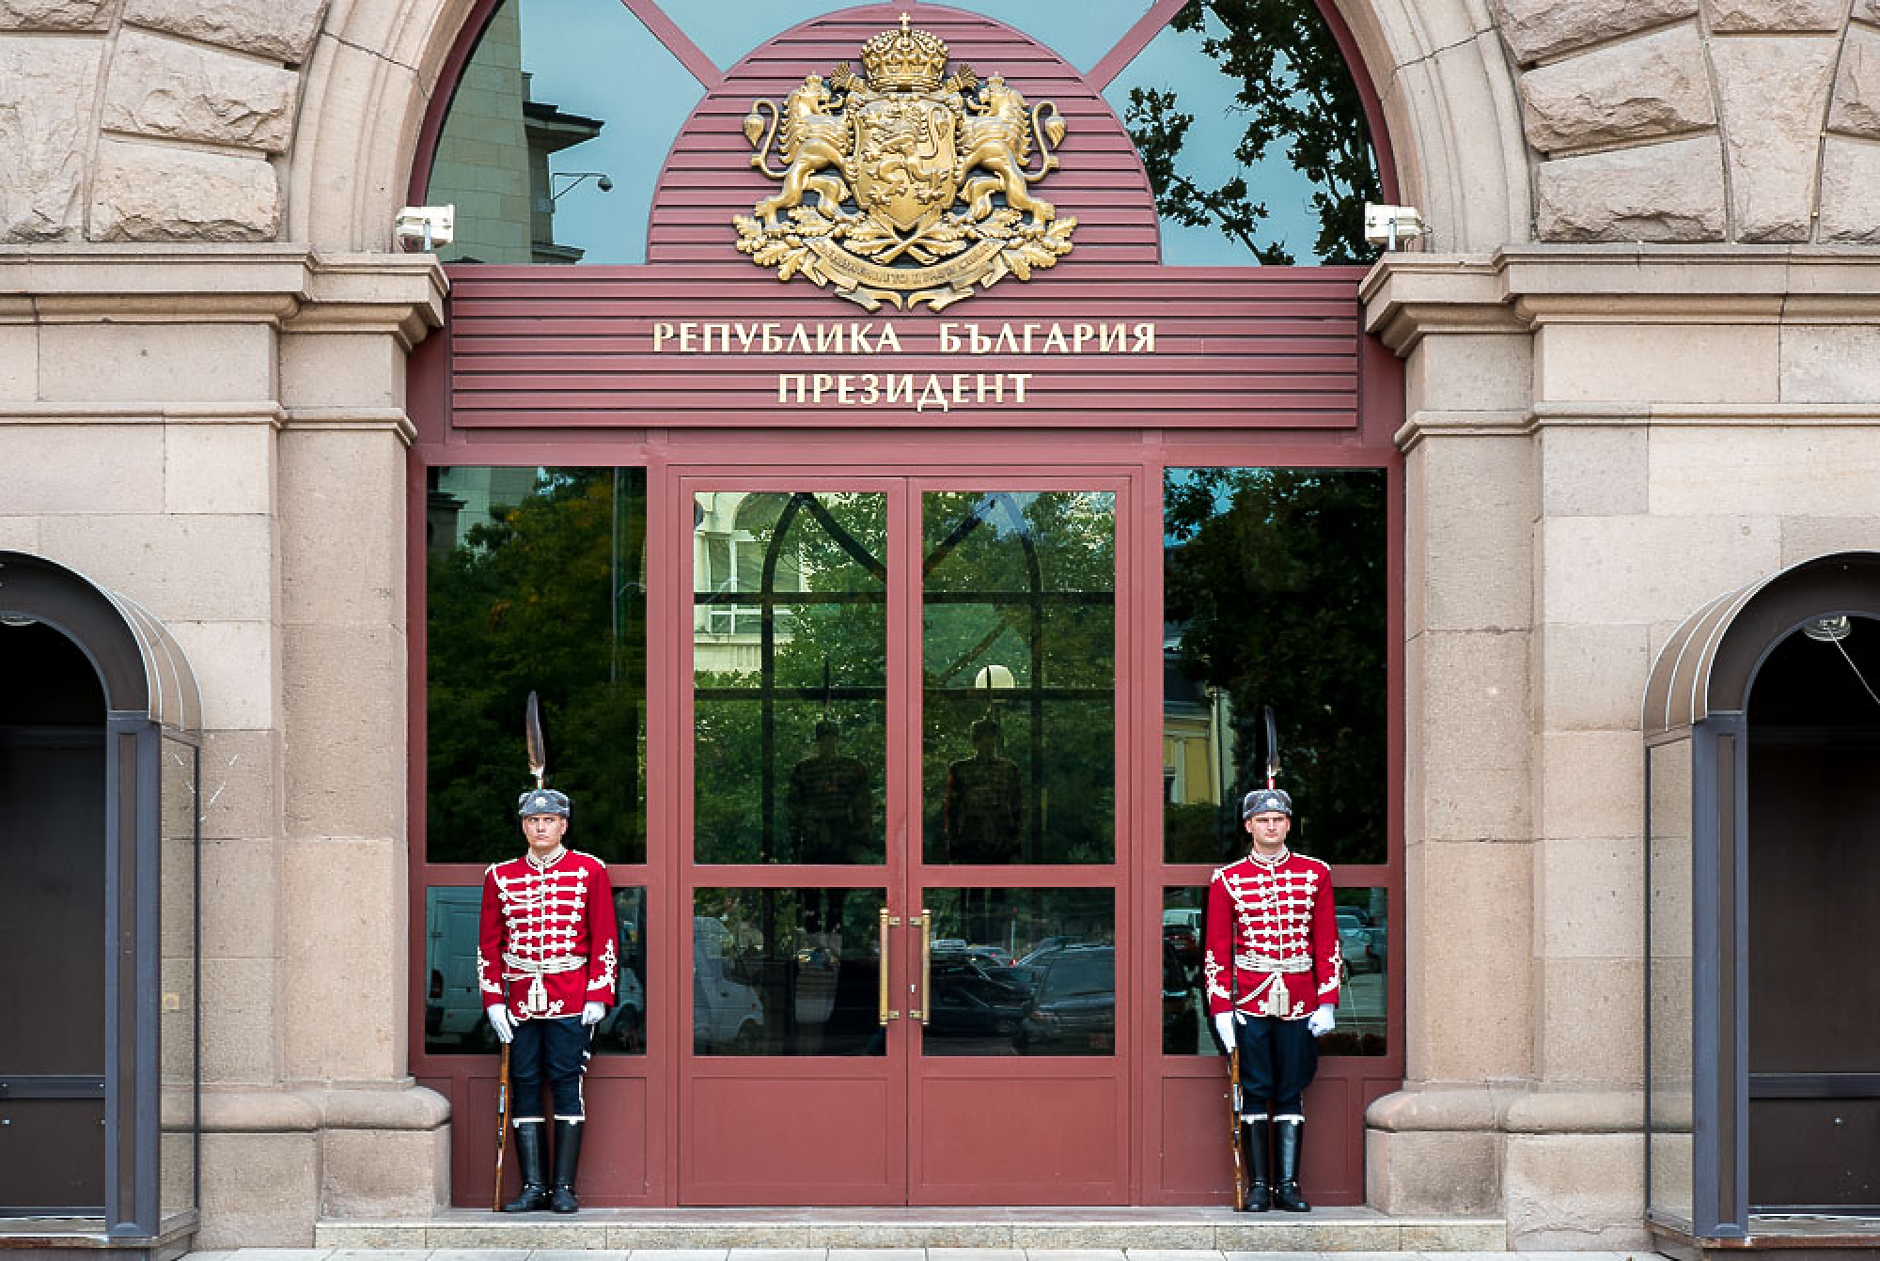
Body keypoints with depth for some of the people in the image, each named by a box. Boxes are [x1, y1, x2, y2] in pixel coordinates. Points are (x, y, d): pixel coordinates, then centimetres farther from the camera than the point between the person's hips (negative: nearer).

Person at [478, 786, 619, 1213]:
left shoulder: (589, 870, 3)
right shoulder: (501, 876, 9)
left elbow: (604, 937, 2)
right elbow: (488, 944, 10)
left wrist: (598, 996, -6)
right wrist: (493, 1000, 2)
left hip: (571, 998, -3)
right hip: (520, 999, 3)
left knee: (566, 1084, -3)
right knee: (525, 1086, 3)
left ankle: (564, 1187, 1)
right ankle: (533, 1186, 7)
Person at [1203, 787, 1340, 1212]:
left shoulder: (1315, 874, 6)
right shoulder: (1227, 880, 3)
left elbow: (1328, 943, 6)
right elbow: (1217, 949, 2)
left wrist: (1326, 1002, 0)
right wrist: (1221, 1009, -5)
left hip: (1299, 1002, 1)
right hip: (1249, 1001, -1)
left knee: (1290, 1094, 4)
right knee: (1254, 1093, 1)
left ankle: (1287, 1185, 8)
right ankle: (1258, 1186, 6)